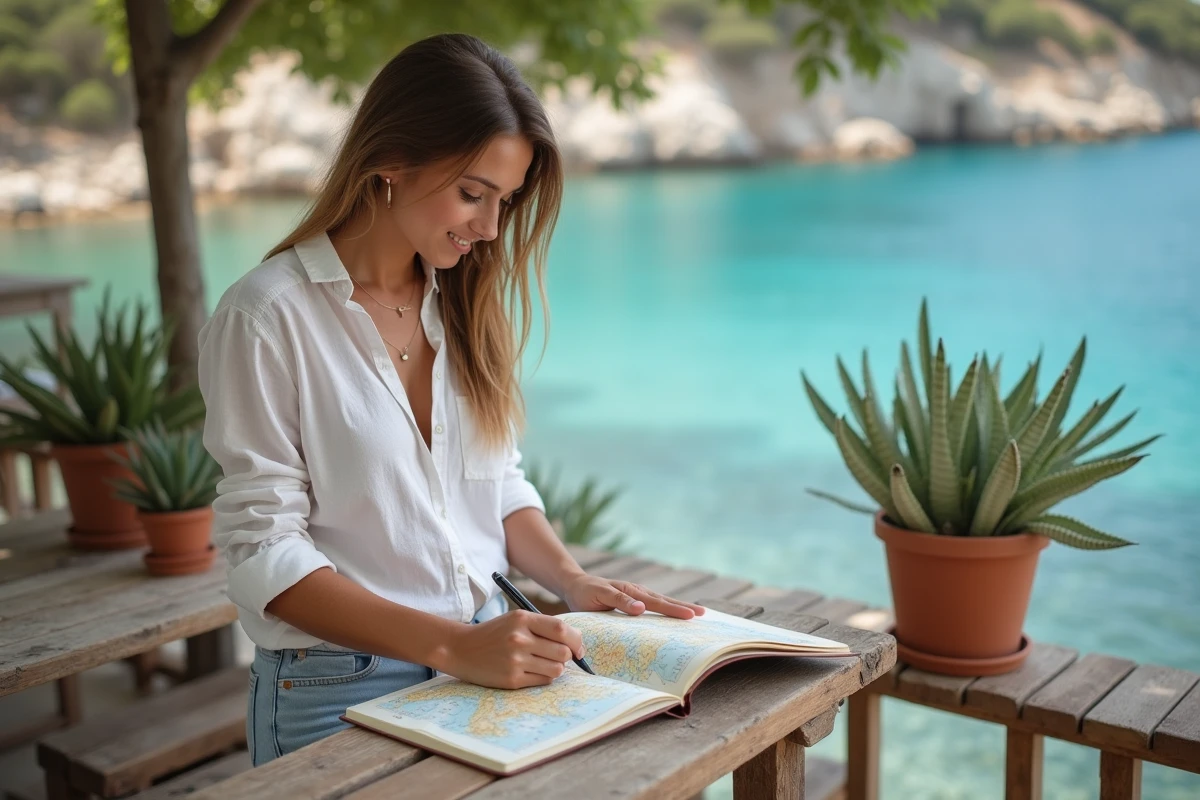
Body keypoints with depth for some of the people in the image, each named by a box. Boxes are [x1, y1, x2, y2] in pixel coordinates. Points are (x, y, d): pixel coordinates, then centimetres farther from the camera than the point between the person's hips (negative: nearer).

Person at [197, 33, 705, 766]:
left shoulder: (462, 302, 4)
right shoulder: (270, 315, -14)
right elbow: (265, 551, -16)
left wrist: (571, 580, -5)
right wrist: (452, 646, -24)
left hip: (484, 661, 5)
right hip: (341, 690, -5)